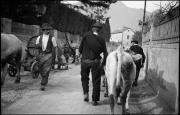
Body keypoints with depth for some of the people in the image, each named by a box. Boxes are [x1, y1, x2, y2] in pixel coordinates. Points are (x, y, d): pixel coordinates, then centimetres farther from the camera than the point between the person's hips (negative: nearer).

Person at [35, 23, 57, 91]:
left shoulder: (52, 38, -1)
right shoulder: (39, 37, 8)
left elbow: (55, 47, 3)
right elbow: (36, 46, 10)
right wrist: (38, 45, -14)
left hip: (48, 55, -4)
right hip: (40, 55, 4)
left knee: (46, 71, -12)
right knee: (41, 71, 12)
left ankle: (43, 85, -9)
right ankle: (45, 81, 38)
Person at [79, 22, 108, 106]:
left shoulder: (86, 35, -4)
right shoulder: (101, 40, 0)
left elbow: (81, 47, -4)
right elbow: (105, 53, -2)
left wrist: (80, 53, 14)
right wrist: (103, 64, 7)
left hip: (85, 61, 0)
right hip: (95, 62, 0)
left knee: (84, 77, 22)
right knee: (96, 80, 7)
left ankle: (86, 93, 6)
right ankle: (94, 100, 8)